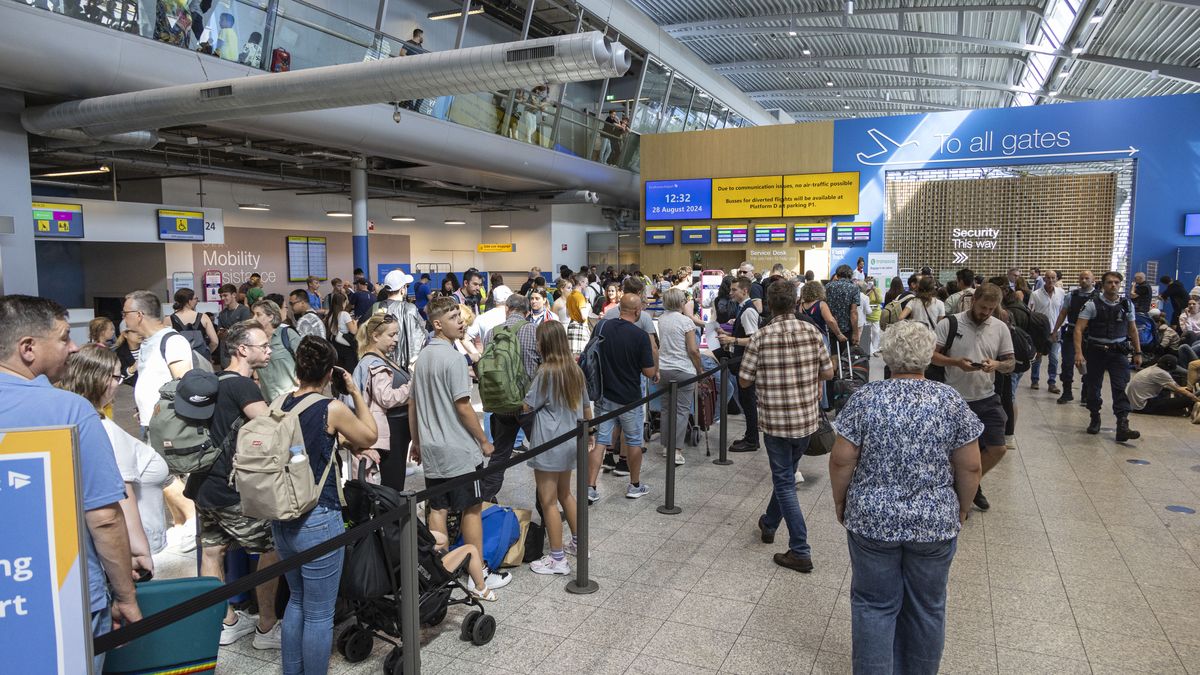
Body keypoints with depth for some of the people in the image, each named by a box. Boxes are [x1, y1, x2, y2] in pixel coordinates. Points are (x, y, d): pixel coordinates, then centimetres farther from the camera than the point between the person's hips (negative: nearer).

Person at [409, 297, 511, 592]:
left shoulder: (422, 356, 8)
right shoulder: (453, 358, -17)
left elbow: (412, 404, 13)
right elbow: (463, 407, -19)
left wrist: (416, 442, 21)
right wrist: (484, 442, -8)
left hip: (431, 449, 7)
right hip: (459, 449, -7)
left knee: (437, 509, 12)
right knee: (472, 509, 4)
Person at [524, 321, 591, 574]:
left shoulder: (546, 372, -16)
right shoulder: (575, 369, 4)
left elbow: (528, 407, -10)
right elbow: (586, 406, 14)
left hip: (549, 444, -8)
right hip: (570, 442, 8)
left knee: (548, 501, 1)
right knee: (564, 494, 23)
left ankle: (557, 558, 7)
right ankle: (578, 543, 33)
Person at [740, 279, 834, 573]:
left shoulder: (760, 338, -14)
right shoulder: (812, 331, -4)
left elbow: (744, 381, -7)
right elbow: (828, 373, 3)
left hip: (775, 420, -4)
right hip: (807, 418, 4)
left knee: (784, 483, 5)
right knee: (785, 474, 24)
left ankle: (800, 552, 5)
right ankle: (769, 523, 44)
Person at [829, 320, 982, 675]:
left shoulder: (865, 398, -10)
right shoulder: (951, 401, -6)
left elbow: (841, 460, -10)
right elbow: (970, 467, -3)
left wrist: (840, 501, 5)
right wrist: (962, 510, 12)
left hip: (871, 520, -1)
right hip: (934, 522, 2)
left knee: (875, 606, 11)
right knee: (926, 607, 18)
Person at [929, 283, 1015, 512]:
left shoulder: (1000, 328, 2)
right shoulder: (950, 324, -8)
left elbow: (1011, 363, 5)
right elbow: (931, 355, -8)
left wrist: (997, 365, -17)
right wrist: (956, 362, -24)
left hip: (987, 399, 4)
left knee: (998, 449, 5)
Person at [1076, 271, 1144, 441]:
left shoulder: (1127, 305, 6)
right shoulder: (1092, 304, -6)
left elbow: (1132, 330, 16)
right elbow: (1079, 329, -11)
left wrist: (1137, 352, 14)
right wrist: (1078, 352, -20)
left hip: (1119, 352, 2)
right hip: (1096, 351, -1)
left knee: (1121, 388, -9)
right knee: (1093, 387, 9)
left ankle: (1122, 427, -13)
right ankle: (1095, 419, 30)